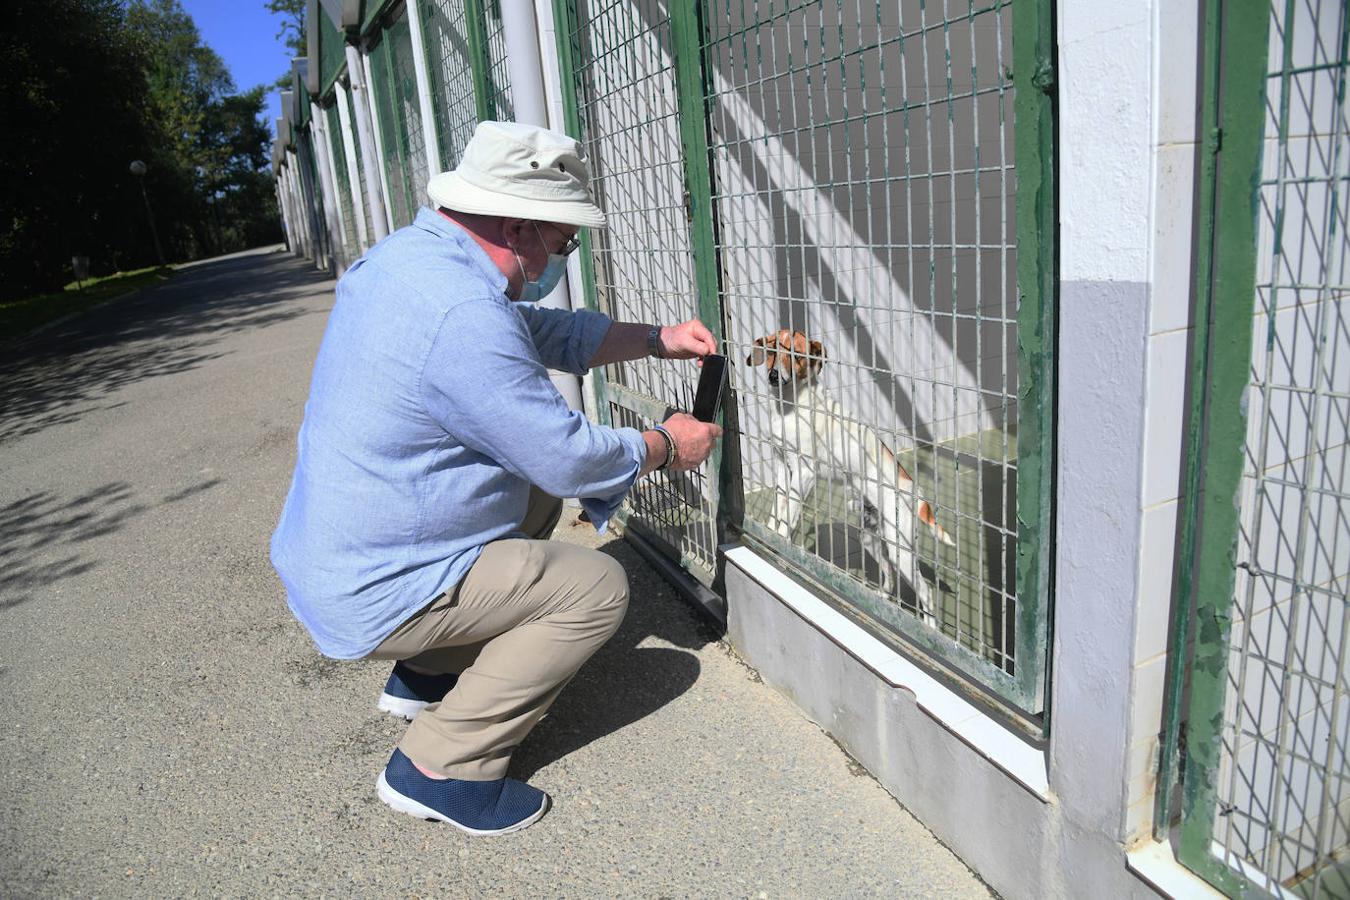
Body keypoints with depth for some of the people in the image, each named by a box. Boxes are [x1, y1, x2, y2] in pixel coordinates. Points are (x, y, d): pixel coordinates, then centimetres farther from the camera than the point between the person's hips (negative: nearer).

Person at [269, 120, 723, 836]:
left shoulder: (408, 253, 4)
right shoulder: (463, 315, -28)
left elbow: (547, 332, 15)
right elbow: (570, 458, -21)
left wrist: (656, 340, 9)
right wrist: (666, 445, -3)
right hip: (372, 594, -10)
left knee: (537, 496, 20)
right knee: (598, 587, -8)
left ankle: (426, 675, 25)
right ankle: (441, 768, -1)